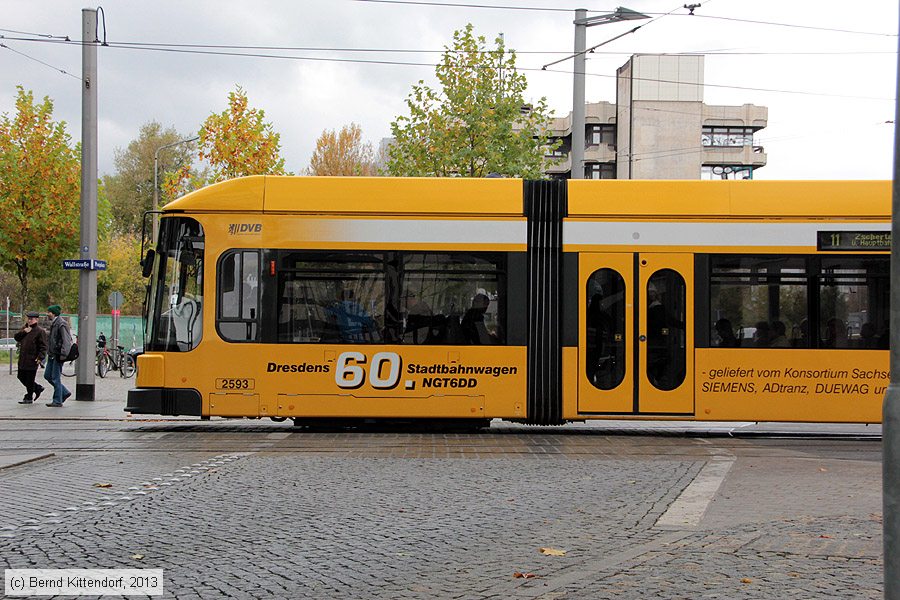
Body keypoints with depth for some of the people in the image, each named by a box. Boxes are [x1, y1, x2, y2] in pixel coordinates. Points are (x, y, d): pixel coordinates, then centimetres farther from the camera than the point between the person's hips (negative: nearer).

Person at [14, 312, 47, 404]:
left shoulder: (40, 331, -9)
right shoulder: (24, 328, 14)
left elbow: (43, 347, -12)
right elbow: (16, 337, 7)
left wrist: (40, 358, -21)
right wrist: (24, 332, -10)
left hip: (33, 359, -8)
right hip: (23, 358, 8)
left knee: (30, 379, -2)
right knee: (21, 377, 14)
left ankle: (29, 397, 9)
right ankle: (38, 388, 29)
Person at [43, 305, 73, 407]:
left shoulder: (61, 324, -15)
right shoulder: (53, 323, 15)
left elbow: (67, 340, -21)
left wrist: (63, 354, -25)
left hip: (58, 355, -10)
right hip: (52, 354, 10)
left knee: (56, 378, -5)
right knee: (47, 375, 12)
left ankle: (57, 401, 2)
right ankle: (65, 392, 20)